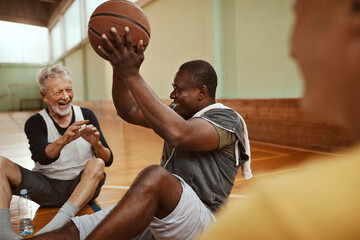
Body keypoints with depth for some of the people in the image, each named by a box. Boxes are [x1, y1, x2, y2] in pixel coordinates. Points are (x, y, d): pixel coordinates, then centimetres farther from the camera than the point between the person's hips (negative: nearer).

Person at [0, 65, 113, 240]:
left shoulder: (86, 116, 0)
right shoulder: (35, 123, -2)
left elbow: (108, 161, -4)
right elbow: (42, 158, -22)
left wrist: (96, 144, -26)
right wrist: (63, 140, -42)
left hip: (82, 186, 0)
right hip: (47, 188, 0)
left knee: (96, 164, -30)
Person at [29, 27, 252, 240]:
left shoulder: (226, 118, -7)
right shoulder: (181, 113, 18)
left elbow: (179, 135, -27)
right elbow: (129, 111, 11)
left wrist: (131, 75, -27)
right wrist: (120, 67, -4)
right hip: (156, 213, 7)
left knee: (155, 175, -38)